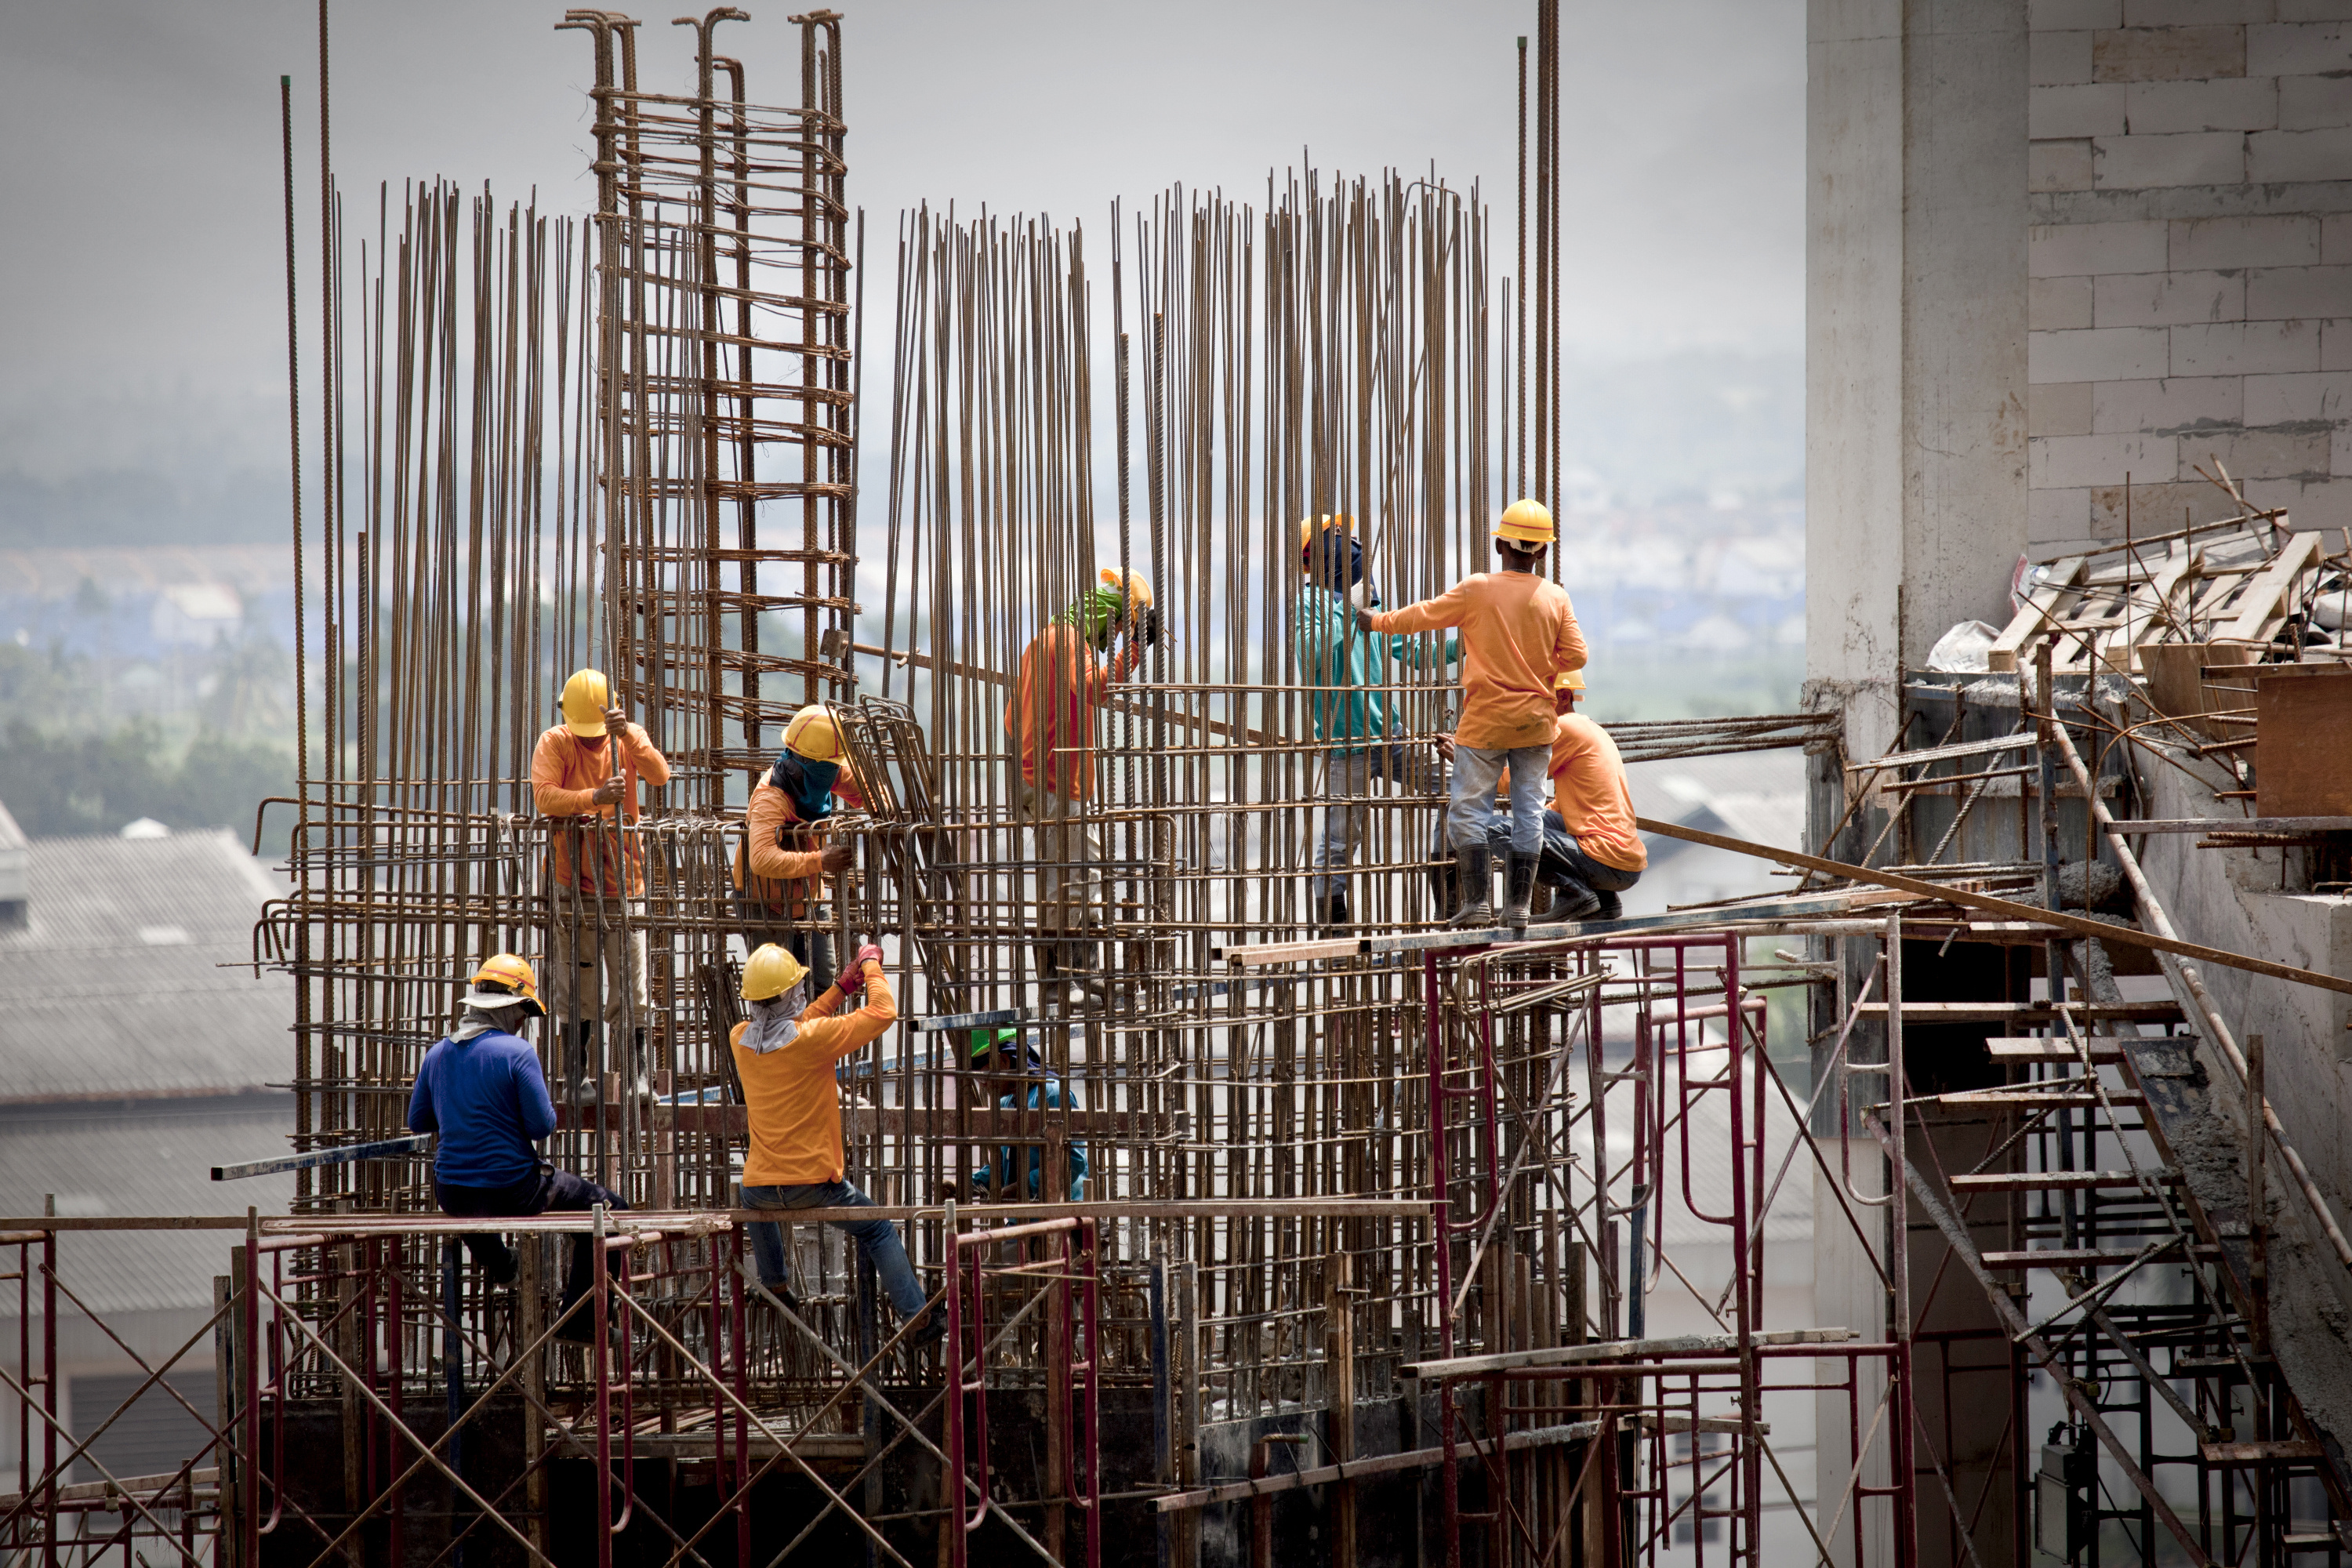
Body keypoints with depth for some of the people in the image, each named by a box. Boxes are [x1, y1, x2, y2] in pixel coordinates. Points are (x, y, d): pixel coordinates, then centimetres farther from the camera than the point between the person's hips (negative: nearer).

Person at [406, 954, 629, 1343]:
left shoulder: (437, 1055, 4)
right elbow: (542, 1125, -16)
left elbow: (417, 1121, 15)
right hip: (512, 1190, -6)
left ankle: (494, 1260, 61)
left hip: (451, 1194, 6)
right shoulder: (517, 1052, -14)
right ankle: (578, 1319, 9)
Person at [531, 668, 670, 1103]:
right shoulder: (554, 744, -3)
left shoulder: (629, 738, 2)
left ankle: (636, 1075, 6)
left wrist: (629, 736, -30)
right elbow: (543, 795, -18)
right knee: (576, 985, 1)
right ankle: (579, 1075, 8)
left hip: (622, 881, 1)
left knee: (631, 984, 0)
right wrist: (594, 798, -32)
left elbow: (659, 775, -15)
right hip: (571, 882, -1)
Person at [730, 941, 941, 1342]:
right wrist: (871, 966, 6)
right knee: (878, 1232, 12)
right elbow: (882, 1013, -12)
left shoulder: (741, 1040, -3)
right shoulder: (814, 1039, -20)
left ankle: (775, 1285, 48)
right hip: (814, 1182, -4)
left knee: (757, 1207, 40)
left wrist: (842, 987, 17)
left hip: (760, 1186, 4)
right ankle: (916, 1317, 6)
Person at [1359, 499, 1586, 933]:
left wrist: (1377, 621, 17)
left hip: (1486, 720, -3)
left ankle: (1478, 900, 0)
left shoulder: (1476, 590, -10)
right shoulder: (1556, 599, -3)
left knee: (1469, 809, 5)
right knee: (1528, 811, 8)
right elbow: (1575, 655, -2)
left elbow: (1425, 616, 0)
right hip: (1536, 719, 3)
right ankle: (1520, 905, 7)